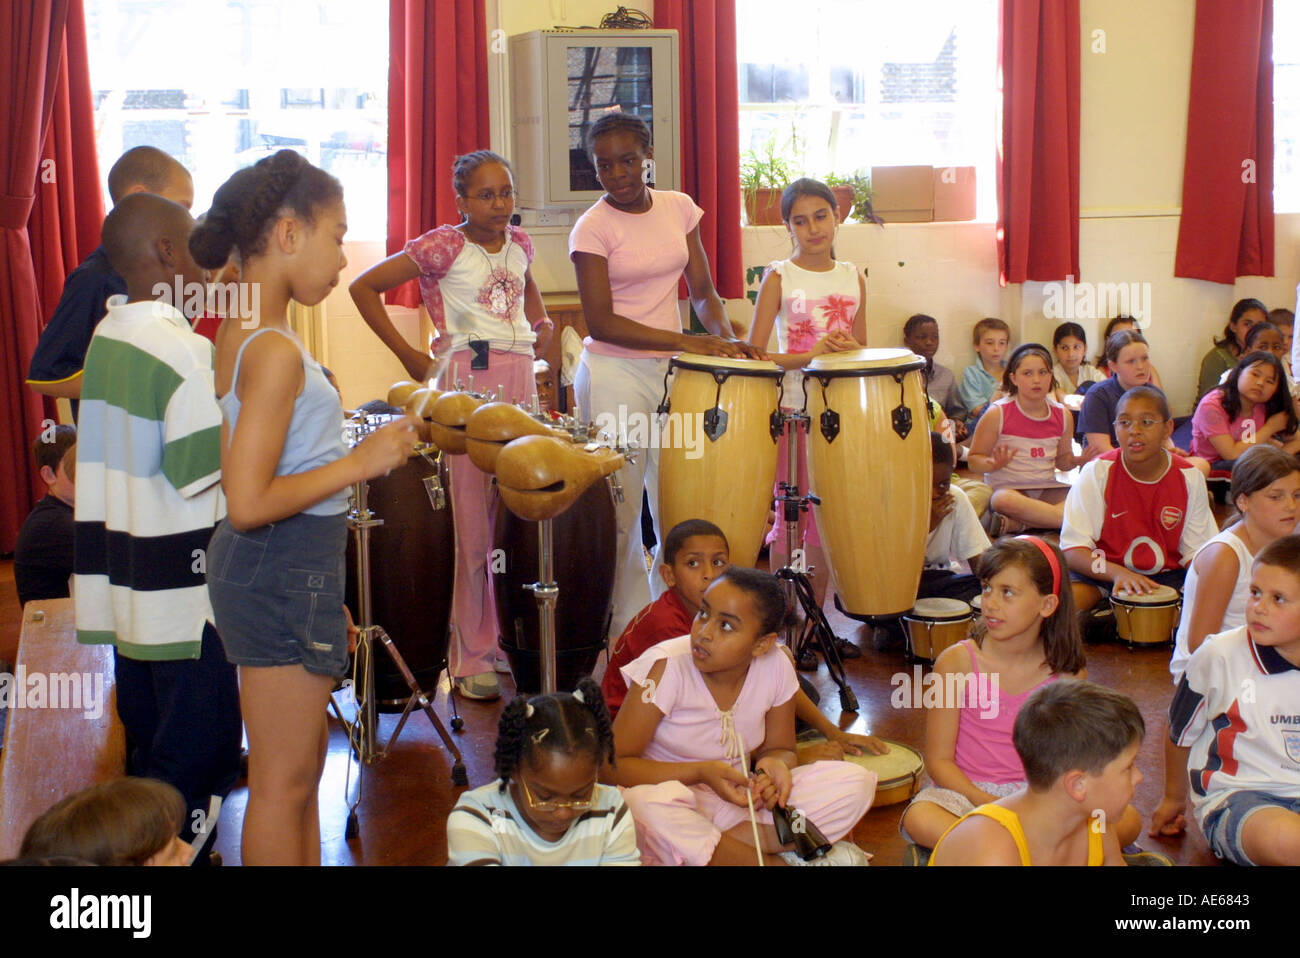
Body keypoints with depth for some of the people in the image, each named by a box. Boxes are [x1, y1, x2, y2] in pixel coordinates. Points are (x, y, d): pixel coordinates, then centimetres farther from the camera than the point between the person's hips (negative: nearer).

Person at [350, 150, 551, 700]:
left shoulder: (519, 243, 12)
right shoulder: (443, 247, -6)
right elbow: (364, 287, -4)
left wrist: (540, 320, 17)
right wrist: (407, 354, -5)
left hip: (521, 376, 6)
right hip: (469, 380, -6)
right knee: (475, 526, -4)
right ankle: (472, 659, 6)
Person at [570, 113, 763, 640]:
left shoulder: (679, 208, 7)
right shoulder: (593, 227, -9)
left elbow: (702, 291, 10)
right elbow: (601, 322, -15)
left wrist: (725, 338, -9)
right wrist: (683, 341, -21)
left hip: (671, 370, 5)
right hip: (614, 375, -5)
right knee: (621, 506, -2)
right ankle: (629, 626, 9)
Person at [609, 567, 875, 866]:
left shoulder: (776, 669, -6)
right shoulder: (666, 667, -18)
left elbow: (780, 748, 9)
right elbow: (613, 766, -16)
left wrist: (774, 764, -16)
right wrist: (701, 773, -26)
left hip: (740, 801, 3)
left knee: (856, 782, -12)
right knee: (647, 805, -40)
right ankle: (775, 860, -20)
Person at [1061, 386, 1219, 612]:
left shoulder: (1189, 478, -5)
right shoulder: (1097, 472, -12)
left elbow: (1196, 551, 1)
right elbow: (1072, 550, -16)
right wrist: (1117, 573, -33)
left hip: (1168, 574, 3)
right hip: (1104, 573, -3)